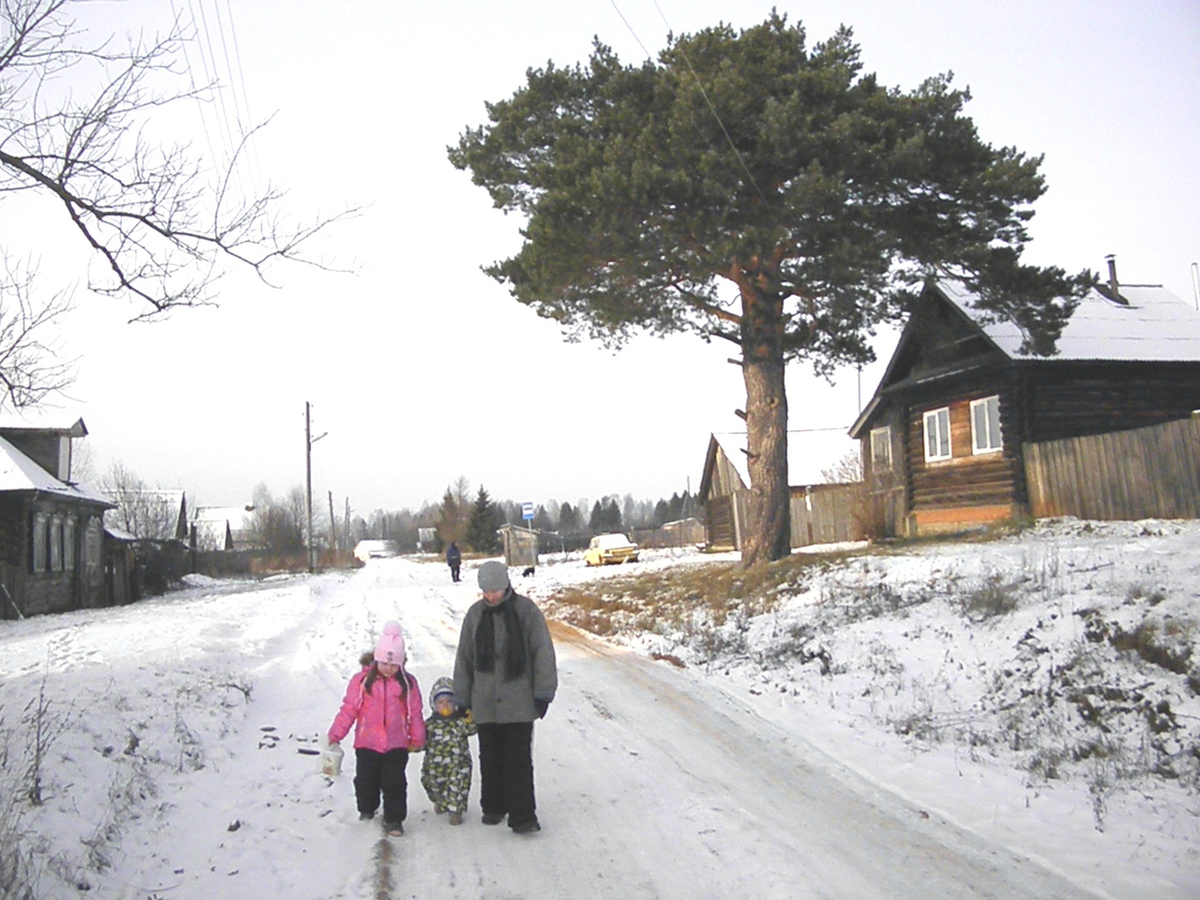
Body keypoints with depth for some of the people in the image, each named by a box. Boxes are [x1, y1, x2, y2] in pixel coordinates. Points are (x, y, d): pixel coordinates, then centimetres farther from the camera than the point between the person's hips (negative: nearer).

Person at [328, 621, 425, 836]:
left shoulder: (407, 683, -1)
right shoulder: (362, 680, -5)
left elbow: (415, 713, 5)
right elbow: (348, 709, -4)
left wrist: (416, 739, 8)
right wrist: (336, 733, -8)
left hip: (397, 745, 0)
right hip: (367, 743, 1)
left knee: (394, 782, -1)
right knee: (366, 780, 13)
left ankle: (394, 819, 11)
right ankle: (366, 810, 38)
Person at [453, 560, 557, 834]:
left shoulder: (526, 610, -7)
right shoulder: (476, 613, 3)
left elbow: (542, 652, -5)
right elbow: (464, 658, 11)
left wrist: (543, 693, -7)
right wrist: (462, 699, 12)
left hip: (519, 701, -3)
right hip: (485, 701, 3)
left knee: (519, 758, -3)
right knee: (490, 757, 13)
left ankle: (522, 816, 4)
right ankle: (493, 807, 29)